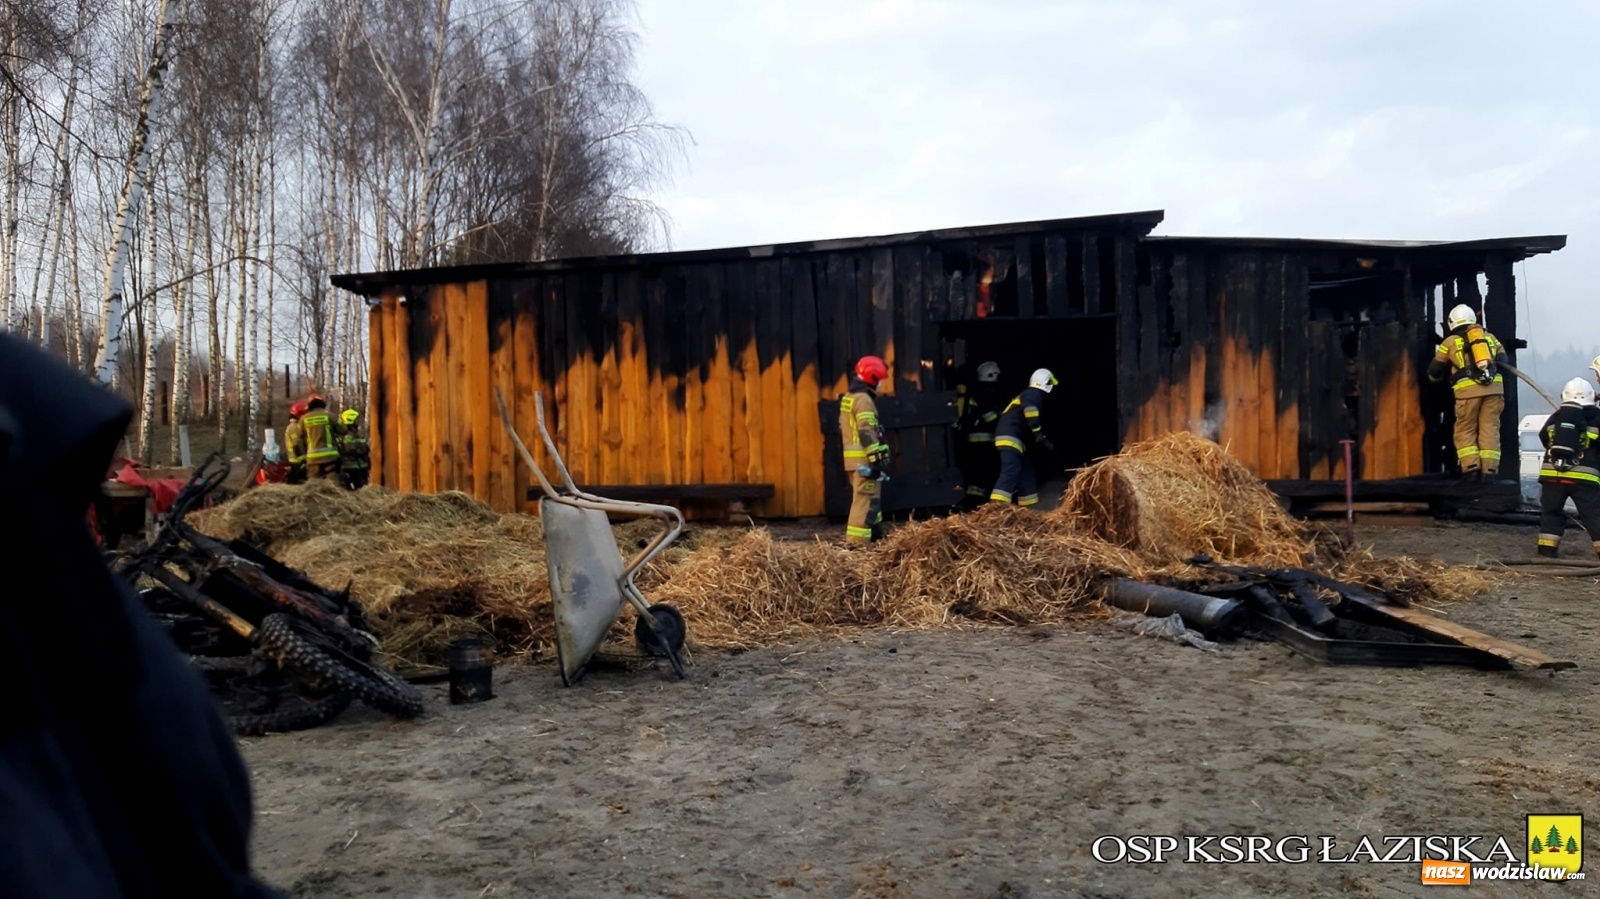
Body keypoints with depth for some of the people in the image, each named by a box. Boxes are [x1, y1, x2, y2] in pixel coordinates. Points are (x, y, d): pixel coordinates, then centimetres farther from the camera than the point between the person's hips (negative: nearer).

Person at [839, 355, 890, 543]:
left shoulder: (848, 397, 17)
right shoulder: (863, 399, -14)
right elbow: (867, 433, -21)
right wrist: (877, 460, -21)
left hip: (854, 458, 10)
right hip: (865, 460, -10)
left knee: (871, 498, 18)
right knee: (865, 500, -10)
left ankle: (875, 534, 26)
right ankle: (856, 542, -13)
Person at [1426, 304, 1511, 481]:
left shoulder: (1450, 342, 12)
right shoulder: (1490, 337, 21)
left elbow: (1434, 372, 17)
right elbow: (1504, 363, 15)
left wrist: (1436, 377, 39)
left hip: (1468, 390, -3)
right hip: (1494, 388, 3)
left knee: (1465, 430, 6)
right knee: (1490, 429, 4)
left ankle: (1471, 469, -6)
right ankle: (1489, 470, -2)